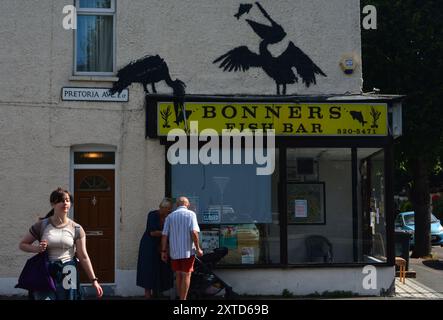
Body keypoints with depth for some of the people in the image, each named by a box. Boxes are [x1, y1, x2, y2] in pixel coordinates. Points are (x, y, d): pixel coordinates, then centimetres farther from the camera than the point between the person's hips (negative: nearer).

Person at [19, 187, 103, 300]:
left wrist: (94, 280, -6)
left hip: (67, 274, 1)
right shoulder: (42, 225, -1)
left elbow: (83, 257, 0)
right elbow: (22, 244, 9)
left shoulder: (76, 229, 1)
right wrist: (37, 248, -12)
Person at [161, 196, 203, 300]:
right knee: (186, 275, 1)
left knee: (178, 276, 15)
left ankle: (180, 298, 22)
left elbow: (164, 235, 3)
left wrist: (163, 251, 8)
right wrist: (198, 248, -9)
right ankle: (183, 299, -1)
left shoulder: (170, 216, 8)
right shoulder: (190, 214, -3)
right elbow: (194, 232, -15)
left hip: (174, 251, 4)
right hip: (187, 250, -4)